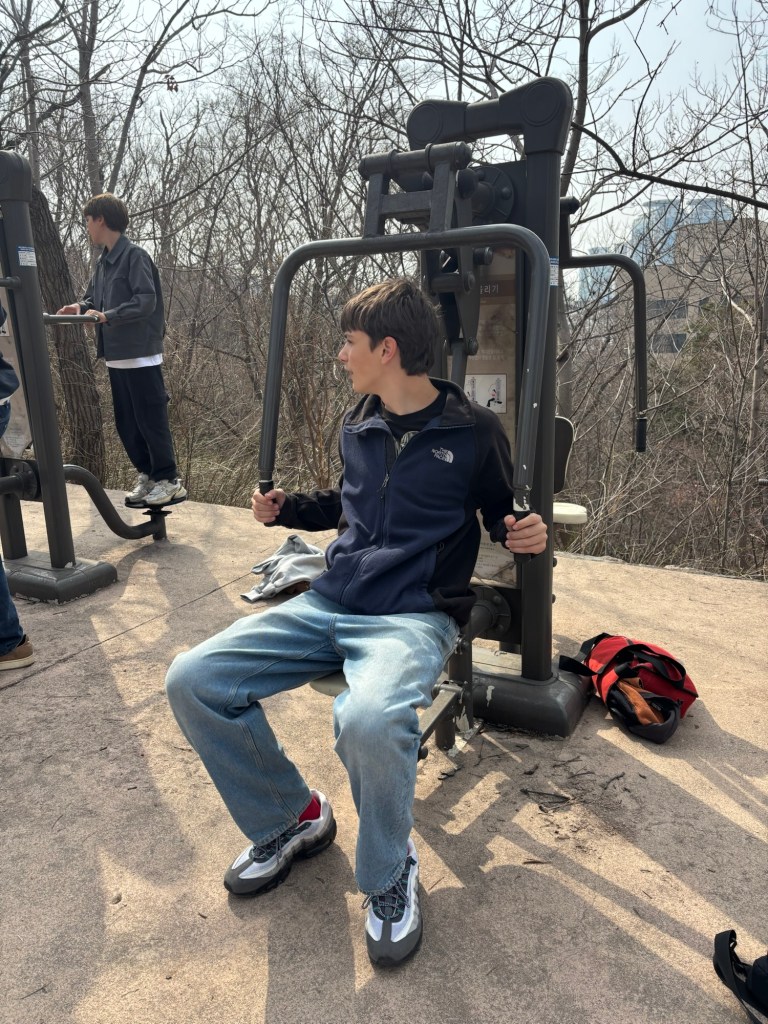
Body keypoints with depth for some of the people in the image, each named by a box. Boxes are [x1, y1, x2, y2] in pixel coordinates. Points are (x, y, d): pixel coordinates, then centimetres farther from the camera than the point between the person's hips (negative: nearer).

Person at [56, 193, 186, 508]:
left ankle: (169, 480, 6)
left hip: (141, 356, -8)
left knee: (150, 420, -3)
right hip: (117, 356, 9)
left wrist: (107, 316, -26)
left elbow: (146, 302, -20)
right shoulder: (103, 262, 15)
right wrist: (80, 307, -2)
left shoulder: (135, 256, -11)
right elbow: (93, 295, 20)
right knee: (126, 423, 11)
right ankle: (146, 473, 23)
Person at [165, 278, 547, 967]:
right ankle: (291, 820, 13)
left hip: (415, 617, -6)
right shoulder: (358, 425, 12)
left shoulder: (473, 431, -3)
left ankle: (391, 874, -3)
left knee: (369, 720, -39)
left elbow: (505, 514, 8)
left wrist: (530, 535, -14)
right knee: (192, 680, -9)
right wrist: (287, 509, 16)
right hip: (329, 604, 6)